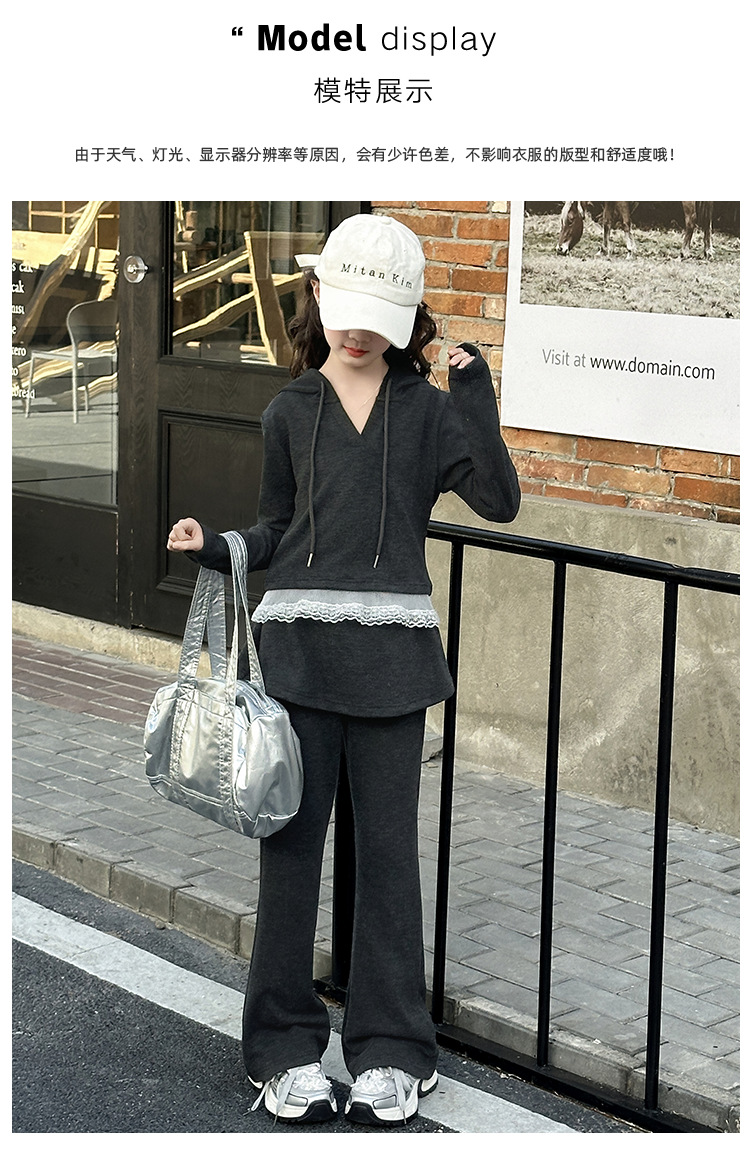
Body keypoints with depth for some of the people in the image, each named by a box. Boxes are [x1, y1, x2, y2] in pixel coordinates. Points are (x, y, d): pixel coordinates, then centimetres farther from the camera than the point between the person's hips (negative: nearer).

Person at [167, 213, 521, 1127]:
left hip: (390, 652, -1)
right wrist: (213, 548, -2)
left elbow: (499, 499, -6)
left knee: (388, 845, 4)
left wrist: (474, 391, -9)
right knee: (291, 841, 4)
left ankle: (389, 1051, 15)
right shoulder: (290, 413, 9)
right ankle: (287, 1048, 16)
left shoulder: (426, 409, 6)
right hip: (297, 642, 1)